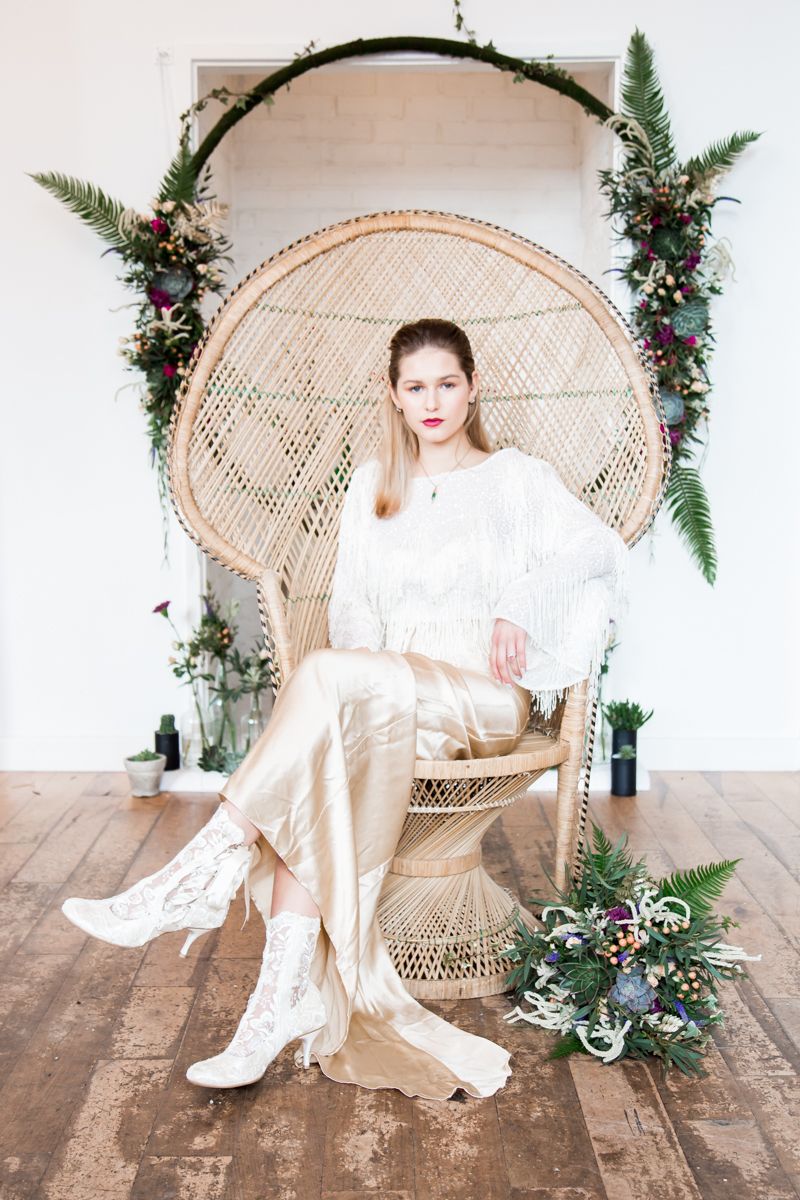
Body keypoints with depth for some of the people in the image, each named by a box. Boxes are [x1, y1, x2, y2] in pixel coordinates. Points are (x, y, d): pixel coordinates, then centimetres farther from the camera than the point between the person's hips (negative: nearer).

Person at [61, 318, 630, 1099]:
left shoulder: (515, 478, 10)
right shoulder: (372, 484, 21)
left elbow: (600, 548, -4)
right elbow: (352, 601, 15)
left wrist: (518, 610, -17)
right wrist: (357, 680, -5)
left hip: (482, 697, -4)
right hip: (381, 692, 4)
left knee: (328, 676, -33)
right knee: (315, 769, -31)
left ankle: (204, 875, -31)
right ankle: (289, 999, -32)